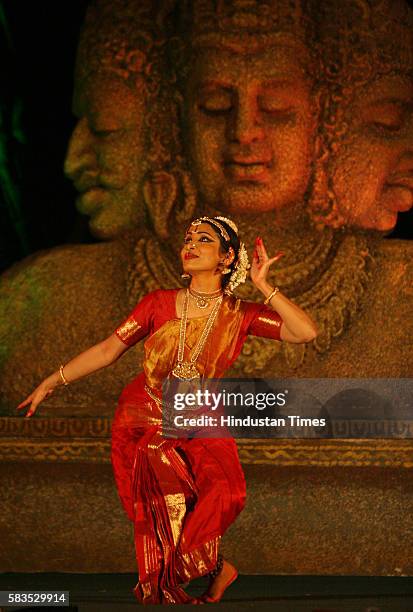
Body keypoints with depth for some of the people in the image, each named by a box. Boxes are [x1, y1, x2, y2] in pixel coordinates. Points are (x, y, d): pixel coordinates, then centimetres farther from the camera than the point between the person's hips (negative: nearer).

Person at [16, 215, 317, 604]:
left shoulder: (241, 315, -6)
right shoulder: (159, 304, -5)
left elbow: (306, 332, -17)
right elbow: (107, 350, 1)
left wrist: (262, 285, -16)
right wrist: (51, 383, 1)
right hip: (142, 422, 1)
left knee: (224, 492, -23)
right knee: (160, 519, -11)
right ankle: (216, 570, 15)